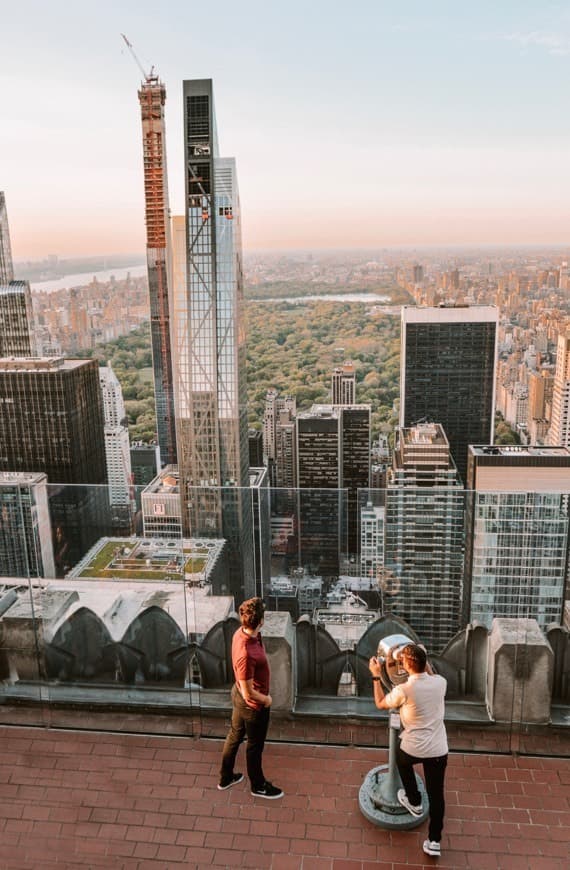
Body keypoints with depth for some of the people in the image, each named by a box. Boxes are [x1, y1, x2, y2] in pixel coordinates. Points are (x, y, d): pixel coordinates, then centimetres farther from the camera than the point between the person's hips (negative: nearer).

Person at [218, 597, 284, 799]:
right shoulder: (246, 654, -41)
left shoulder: (241, 632, -13)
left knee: (235, 735, 27)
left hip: (237, 695, 8)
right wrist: (266, 699, -11)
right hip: (252, 705, -8)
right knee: (255, 745, 17)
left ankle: (226, 777, 48)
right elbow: (249, 693, -30)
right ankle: (258, 786, 42)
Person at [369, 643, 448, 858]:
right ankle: (434, 841, 23)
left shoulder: (403, 690, -21)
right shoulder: (440, 683, -9)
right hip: (438, 750, 3)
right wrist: (424, 660, 21)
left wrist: (376, 676, 6)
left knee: (401, 757, 33)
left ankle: (414, 802, 43)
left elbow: (380, 704, 0)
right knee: (436, 795, 19)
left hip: (414, 749, -2)